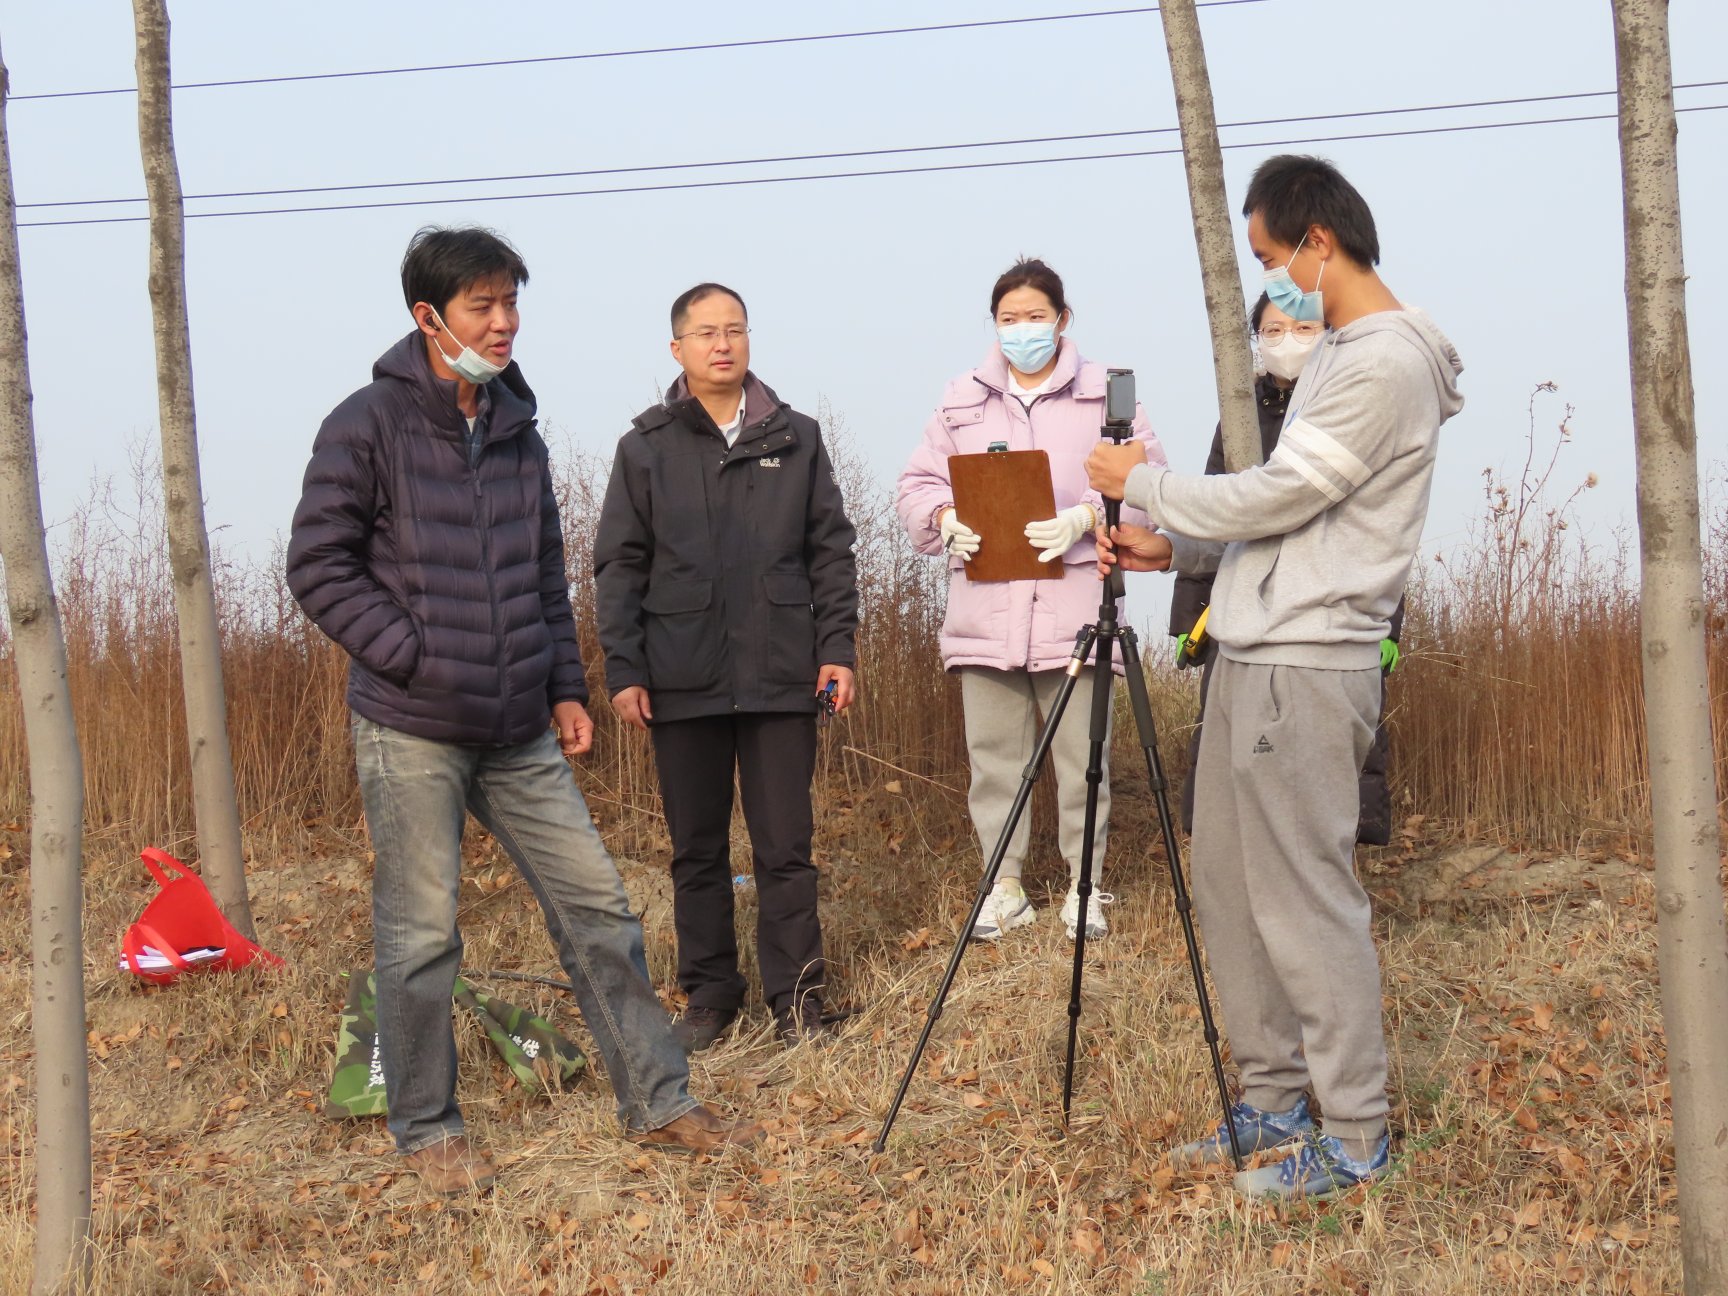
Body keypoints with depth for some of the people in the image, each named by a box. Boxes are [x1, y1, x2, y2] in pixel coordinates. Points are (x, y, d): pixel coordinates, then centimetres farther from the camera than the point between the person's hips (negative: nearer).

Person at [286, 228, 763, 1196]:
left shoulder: (518, 431, 12)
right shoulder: (371, 425, -7)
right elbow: (320, 565, -8)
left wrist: (567, 688, 12)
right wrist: (412, 655, -13)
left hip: (521, 734, 6)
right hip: (412, 730, -6)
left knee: (597, 904, 5)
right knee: (421, 933, 2)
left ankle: (660, 1101, 16)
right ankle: (429, 1132, 18)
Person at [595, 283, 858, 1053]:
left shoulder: (796, 439, 8)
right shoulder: (646, 448, 6)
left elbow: (831, 551, 8)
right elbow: (619, 566, 4)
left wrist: (837, 649, -1)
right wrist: (623, 670, -3)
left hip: (781, 677, 0)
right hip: (683, 680, 0)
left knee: (785, 847, 1)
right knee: (696, 850, 8)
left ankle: (796, 997, 10)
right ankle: (709, 996, 18)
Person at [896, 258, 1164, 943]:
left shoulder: (1105, 392, 6)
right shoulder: (961, 399, 15)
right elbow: (917, 486, 13)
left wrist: (1085, 516, -18)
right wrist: (945, 519, -8)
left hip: (1073, 607, -3)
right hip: (984, 609, 3)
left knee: (1082, 756, 2)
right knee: (993, 756, 7)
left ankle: (1085, 888, 14)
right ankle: (1005, 887, 19)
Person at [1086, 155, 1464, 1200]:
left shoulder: (1389, 364, -14)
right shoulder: (1342, 358, 18)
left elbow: (1271, 499, -16)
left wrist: (1144, 483, -3)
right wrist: (1172, 549, 12)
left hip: (1308, 667, -10)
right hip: (1254, 654, 10)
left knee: (1308, 899, -6)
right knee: (1231, 878, 13)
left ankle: (1356, 1135, 4)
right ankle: (1275, 1101, 24)